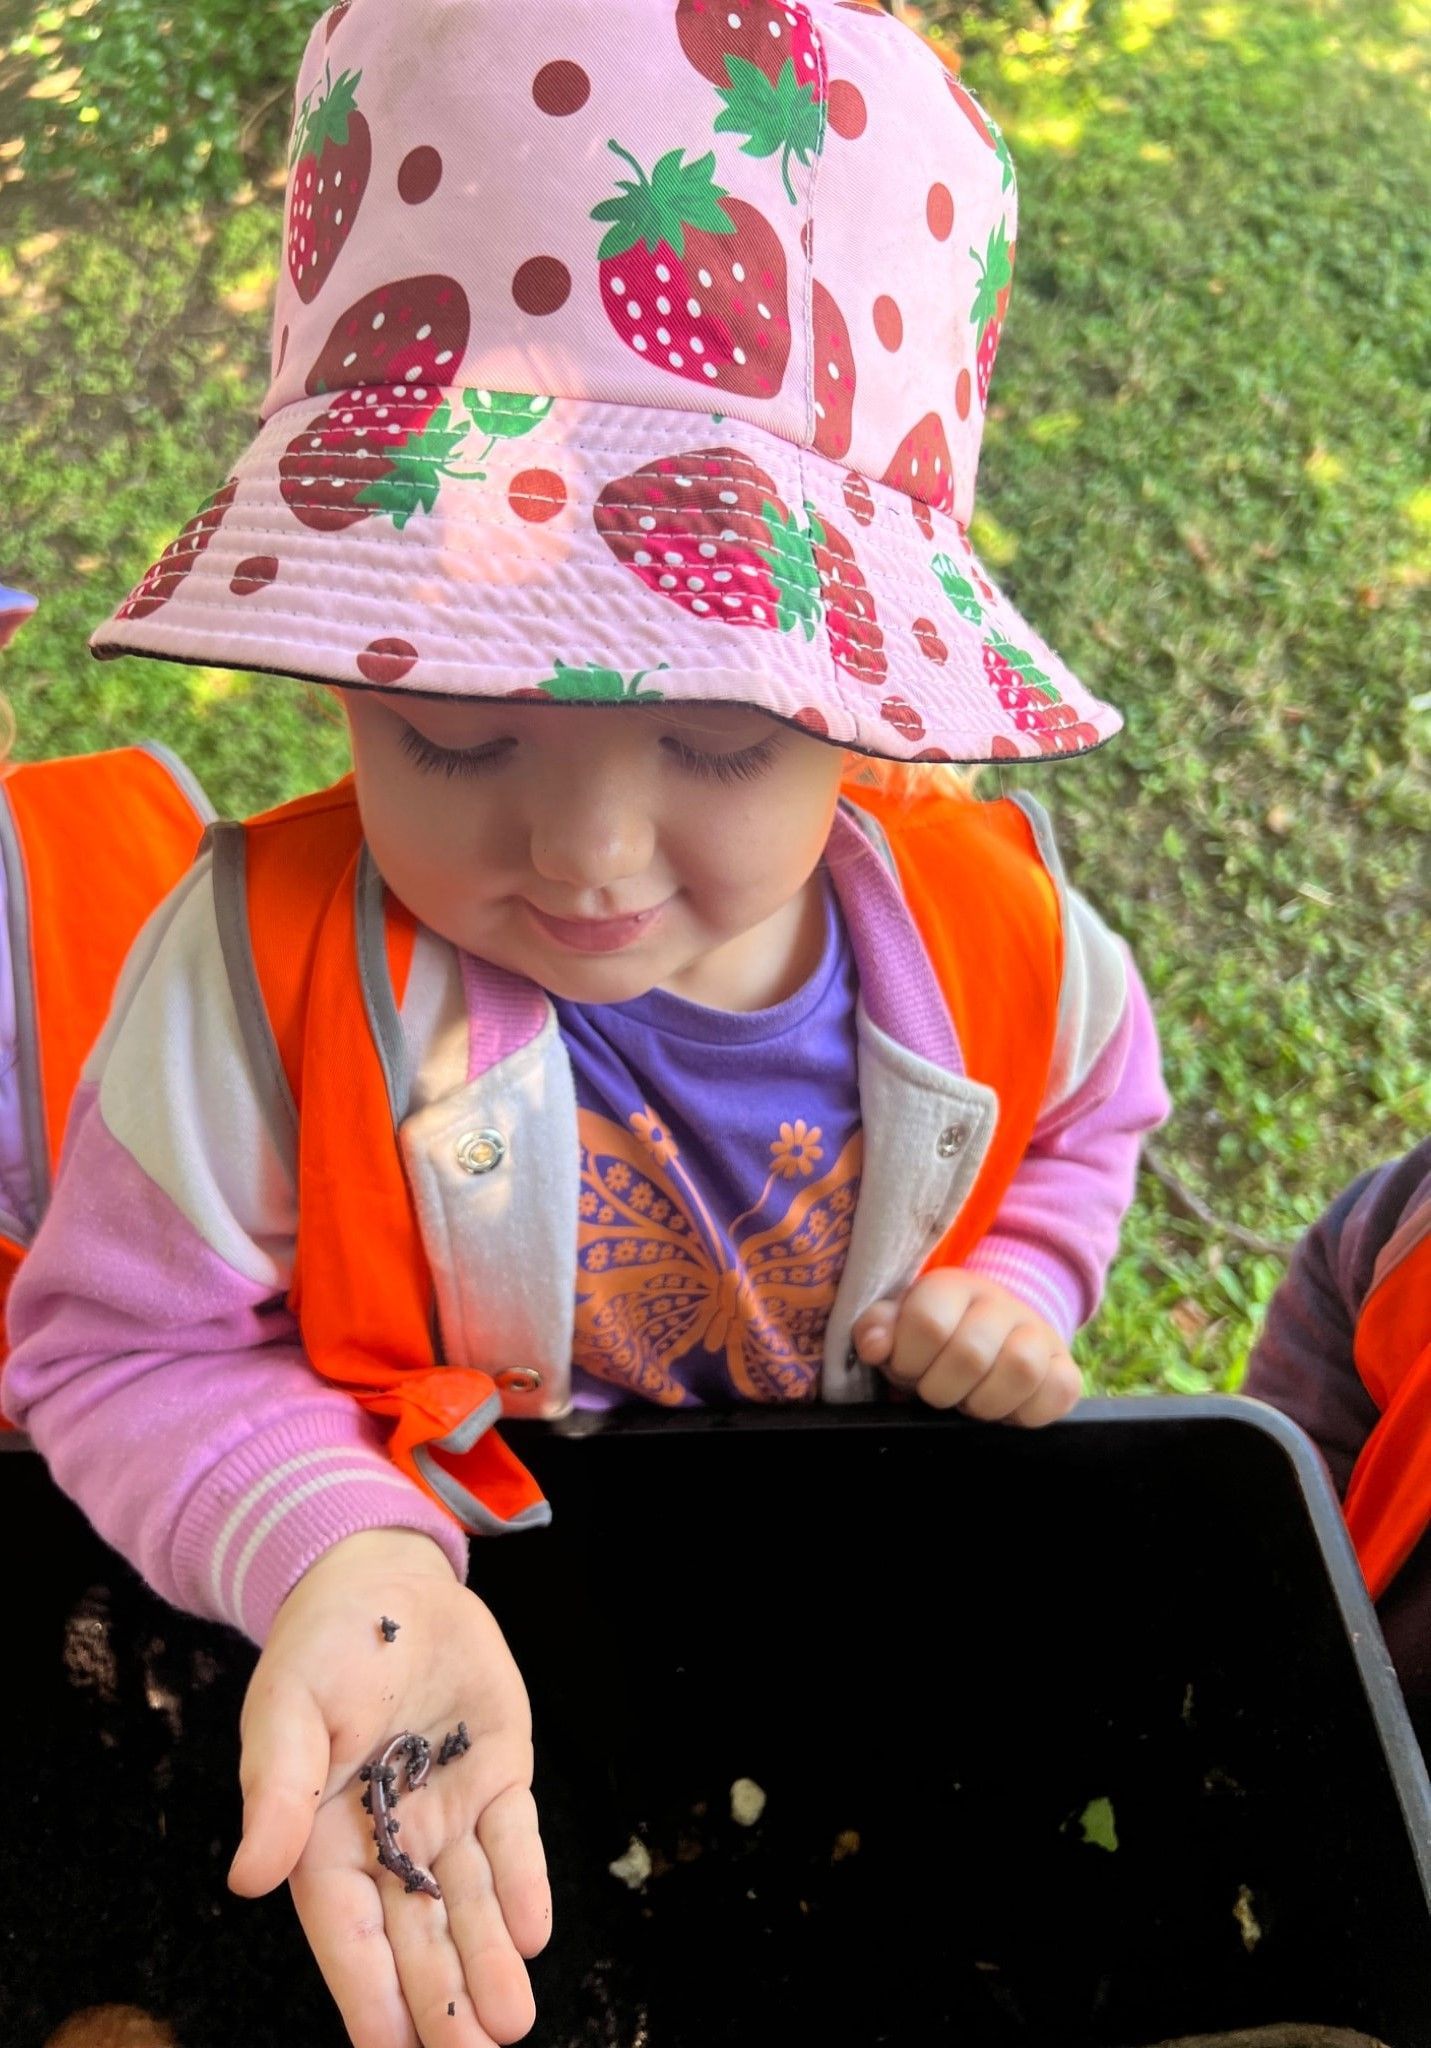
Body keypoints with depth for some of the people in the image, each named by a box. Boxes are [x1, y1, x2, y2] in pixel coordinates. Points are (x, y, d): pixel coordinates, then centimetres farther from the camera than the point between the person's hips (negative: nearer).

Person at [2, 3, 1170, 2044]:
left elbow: (1086, 1110, 2)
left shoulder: (990, 934, -23)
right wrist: (346, 1561, -40)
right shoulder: (264, 975, -34)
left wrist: (1017, 1287, -16)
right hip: (443, 1628, -2)